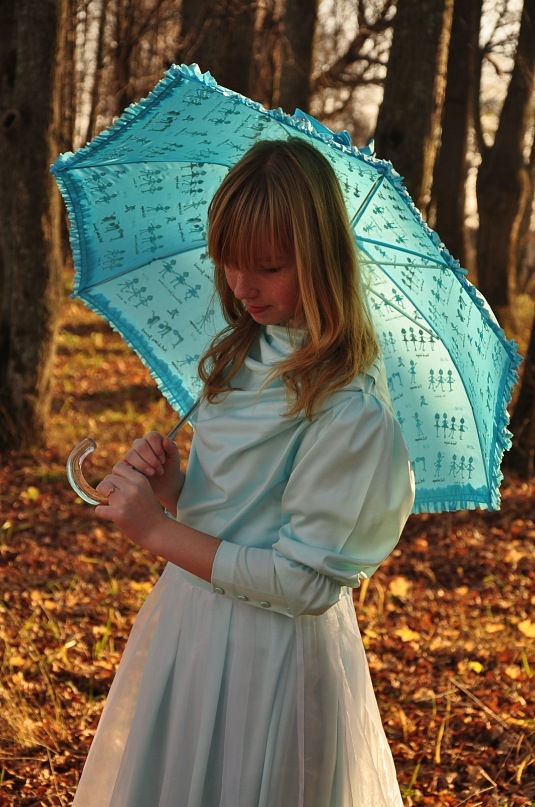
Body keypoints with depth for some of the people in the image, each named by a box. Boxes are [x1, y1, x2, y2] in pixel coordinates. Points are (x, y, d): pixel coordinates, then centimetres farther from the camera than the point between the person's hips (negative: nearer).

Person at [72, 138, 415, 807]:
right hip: (188, 616, 7)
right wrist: (174, 490, -11)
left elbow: (305, 582, -23)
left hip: (268, 656, -7)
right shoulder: (241, 356, 2)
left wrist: (160, 532, -21)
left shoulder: (348, 406, -23)